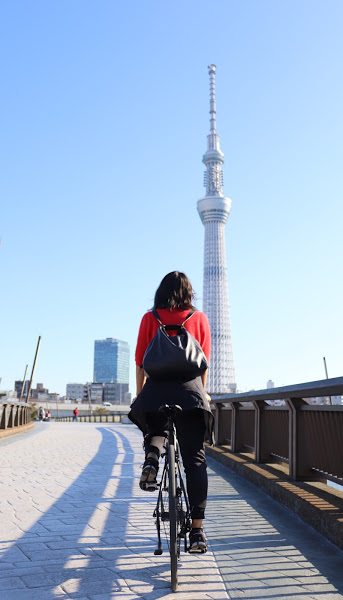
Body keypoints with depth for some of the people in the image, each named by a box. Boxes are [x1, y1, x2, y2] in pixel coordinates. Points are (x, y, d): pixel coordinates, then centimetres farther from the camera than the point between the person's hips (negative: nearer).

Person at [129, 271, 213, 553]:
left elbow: (141, 362, 8)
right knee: (195, 459, 5)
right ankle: (197, 529, 1)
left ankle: (152, 457, 0)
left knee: (155, 429, 32)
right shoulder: (200, 319, 10)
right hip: (190, 390, 0)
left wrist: (140, 394, 18)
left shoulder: (150, 318, 9)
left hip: (157, 389, 1)